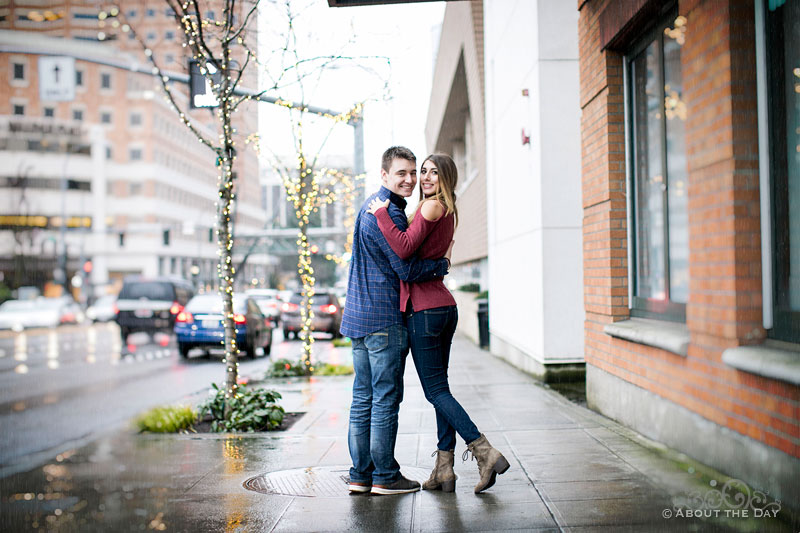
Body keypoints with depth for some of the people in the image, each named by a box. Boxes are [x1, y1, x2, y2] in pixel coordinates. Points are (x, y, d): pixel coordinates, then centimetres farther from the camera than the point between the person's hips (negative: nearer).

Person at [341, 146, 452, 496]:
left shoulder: (370, 206, 19)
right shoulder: (388, 214, -14)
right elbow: (407, 270, -17)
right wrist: (443, 265, -1)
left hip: (358, 316, 10)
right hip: (384, 319, -10)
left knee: (363, 398, 11)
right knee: (386, 398, -2)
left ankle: (360, 475, 16)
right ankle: (385, 477, 5)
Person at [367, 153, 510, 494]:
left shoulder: (432, 206, -11)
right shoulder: (448, 211, 17)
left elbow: (404, 249, -21)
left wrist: (381, 213, -12)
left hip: (424, 309, -9)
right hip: (445, 307, 9)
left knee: (435, 391, -4)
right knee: (439, 388, 10)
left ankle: (485, 452, -7)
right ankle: (444, 469, 13)